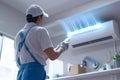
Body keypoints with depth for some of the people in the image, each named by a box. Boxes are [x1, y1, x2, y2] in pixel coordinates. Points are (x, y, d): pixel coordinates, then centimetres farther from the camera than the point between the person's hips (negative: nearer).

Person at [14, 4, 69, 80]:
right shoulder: (40, 30, -3)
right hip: (35, 72, -7)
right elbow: (52, 56, -10)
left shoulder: (19, 34, 18)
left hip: (21, 73, 7)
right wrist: (62, 48, 11)